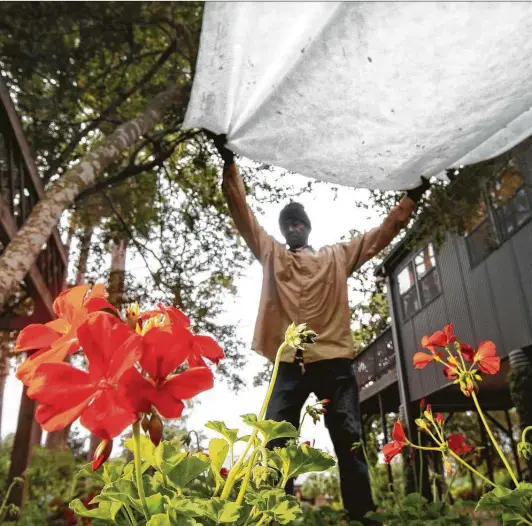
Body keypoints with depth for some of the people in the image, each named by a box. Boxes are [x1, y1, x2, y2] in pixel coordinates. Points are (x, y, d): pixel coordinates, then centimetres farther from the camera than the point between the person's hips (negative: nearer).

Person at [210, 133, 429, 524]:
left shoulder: (337, 256, 19)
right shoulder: (271, 254, 18)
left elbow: (385, 232, 20)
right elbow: (242, 210, 13)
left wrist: (413, 195, 13)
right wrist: (229, 161, 6)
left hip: (334, 361, 0)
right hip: (290, 363, 0)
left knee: (349, 442, 3)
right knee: (275, 442, -3)